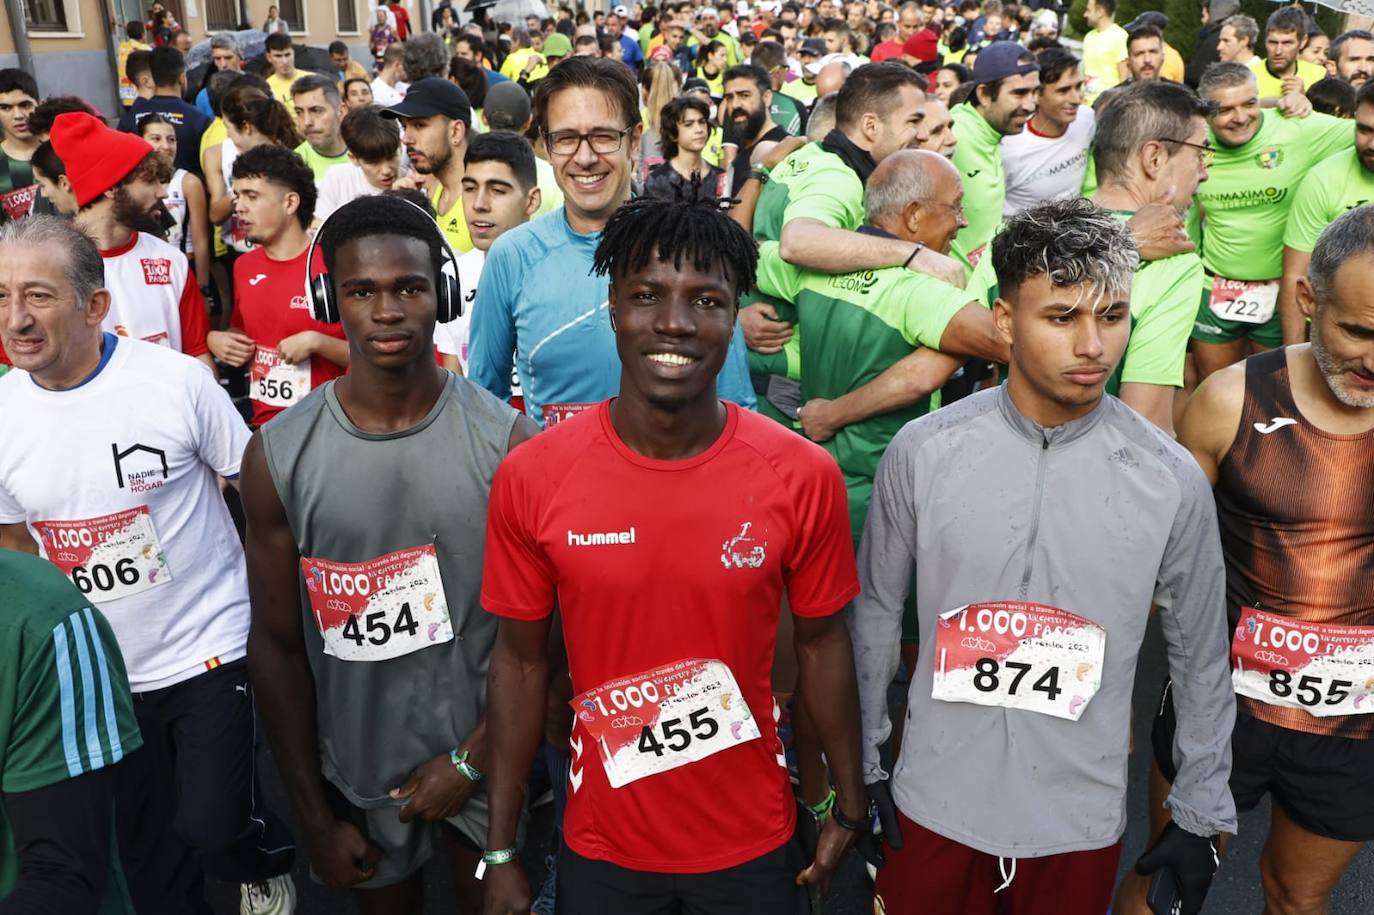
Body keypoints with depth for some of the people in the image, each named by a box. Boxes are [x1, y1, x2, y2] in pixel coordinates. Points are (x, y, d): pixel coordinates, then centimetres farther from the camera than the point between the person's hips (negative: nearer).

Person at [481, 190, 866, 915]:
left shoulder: (804, 476, -14)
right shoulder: (530, 478, -14)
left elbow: (820, 644, -2)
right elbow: (521, 662, -5)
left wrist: (848, 805, 5)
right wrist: (500, 853, -1)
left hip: (754, 844, 0)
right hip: (599, 850, 0)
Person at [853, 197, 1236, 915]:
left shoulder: (1171, 479, -11)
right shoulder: (922, 451, -12)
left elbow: (1200, 657, 1)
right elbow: (875, 610, 1)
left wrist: (1201, 815, 7)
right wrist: (865, 761, 5)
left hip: (1080, 823, 0)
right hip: (932, 806, 0)